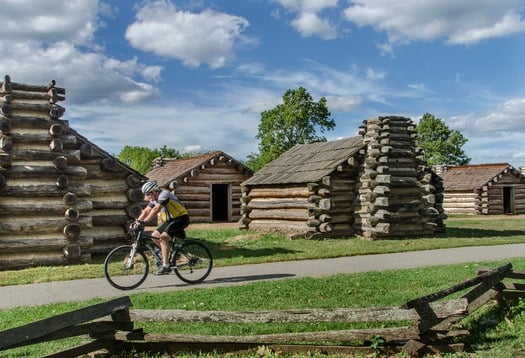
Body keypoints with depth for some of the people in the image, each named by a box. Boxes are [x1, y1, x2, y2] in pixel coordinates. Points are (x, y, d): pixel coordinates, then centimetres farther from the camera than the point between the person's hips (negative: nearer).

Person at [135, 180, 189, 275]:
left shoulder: (164, 194, -20)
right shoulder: (154, 198, 9)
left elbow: (156, 209, -32)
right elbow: (146, 211, 8)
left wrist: (145, 221, -38)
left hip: (181, 218, -10)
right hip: (170, 220, 10)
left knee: (163, 237, -23)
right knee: (154, 236, 2)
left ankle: (165, 266, -20)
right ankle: (171, 254, 15)